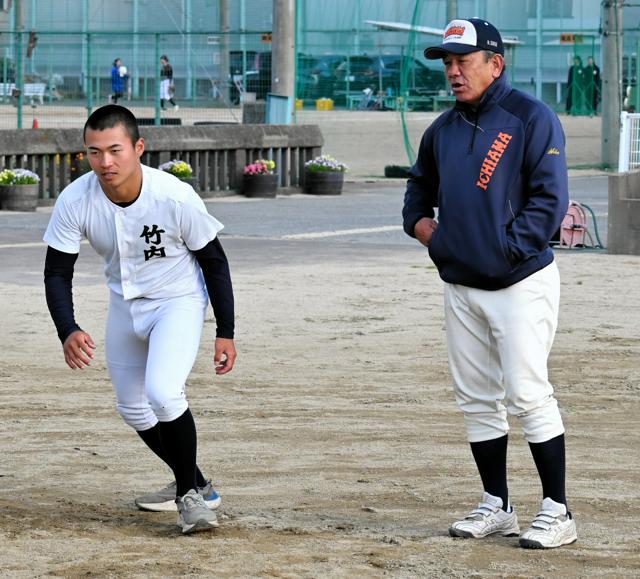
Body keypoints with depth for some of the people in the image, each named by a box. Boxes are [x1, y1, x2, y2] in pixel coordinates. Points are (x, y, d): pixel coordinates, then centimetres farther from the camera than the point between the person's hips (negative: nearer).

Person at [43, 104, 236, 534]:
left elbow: (214, 260, -14)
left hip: (179, 301, -5)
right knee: (133, 408, 15)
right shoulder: (75, 201, -22)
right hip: (125, 304, 5)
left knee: (162, 392, -25)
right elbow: (58, 272, -13)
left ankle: (192, 492, -4)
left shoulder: (176, 197, -29)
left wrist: (225, 333, -10)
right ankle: (192, 483, 38)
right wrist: (68, 332, -30)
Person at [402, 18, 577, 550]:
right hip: (462, 286, 7)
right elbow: (420, 185, 29)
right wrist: (419, 221, 9)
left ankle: (557, 512, -5)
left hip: (521, 282, -7)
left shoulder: (531, 118, -9)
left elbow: (550, 199, -15)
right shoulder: (443, 129, 13)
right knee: (476, 400, 9)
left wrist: (505, 248, -18)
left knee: (528, 395, -11)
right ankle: (496, 507, 18)